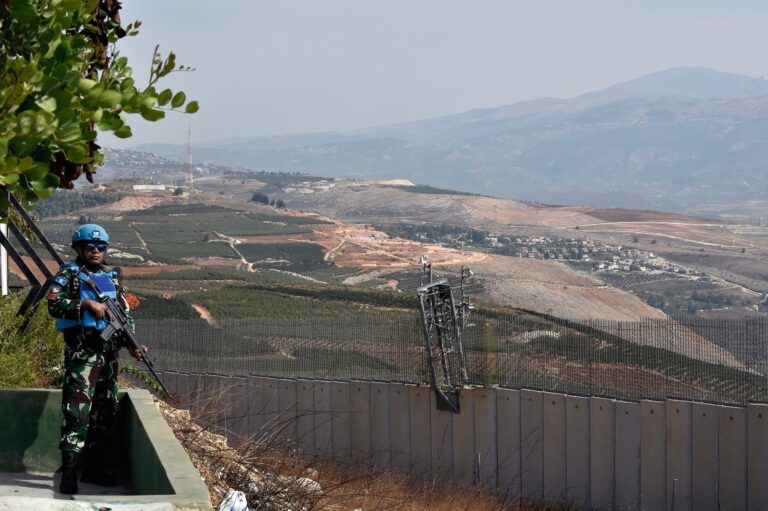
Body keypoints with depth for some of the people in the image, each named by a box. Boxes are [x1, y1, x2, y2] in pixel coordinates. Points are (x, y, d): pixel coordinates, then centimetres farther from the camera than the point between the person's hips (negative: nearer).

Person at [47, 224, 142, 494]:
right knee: (78, 408, -14)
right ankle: (69, 471, -16)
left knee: (106, 409, 11)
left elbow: (125, 313, 19)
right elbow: (54, 304, -14)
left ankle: (96, 467, 20)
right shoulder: (69, 274, -1)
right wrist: (86, 304, -21)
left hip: (109, 350, 7)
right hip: (82, 350, -7)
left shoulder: (112, 277, 16)